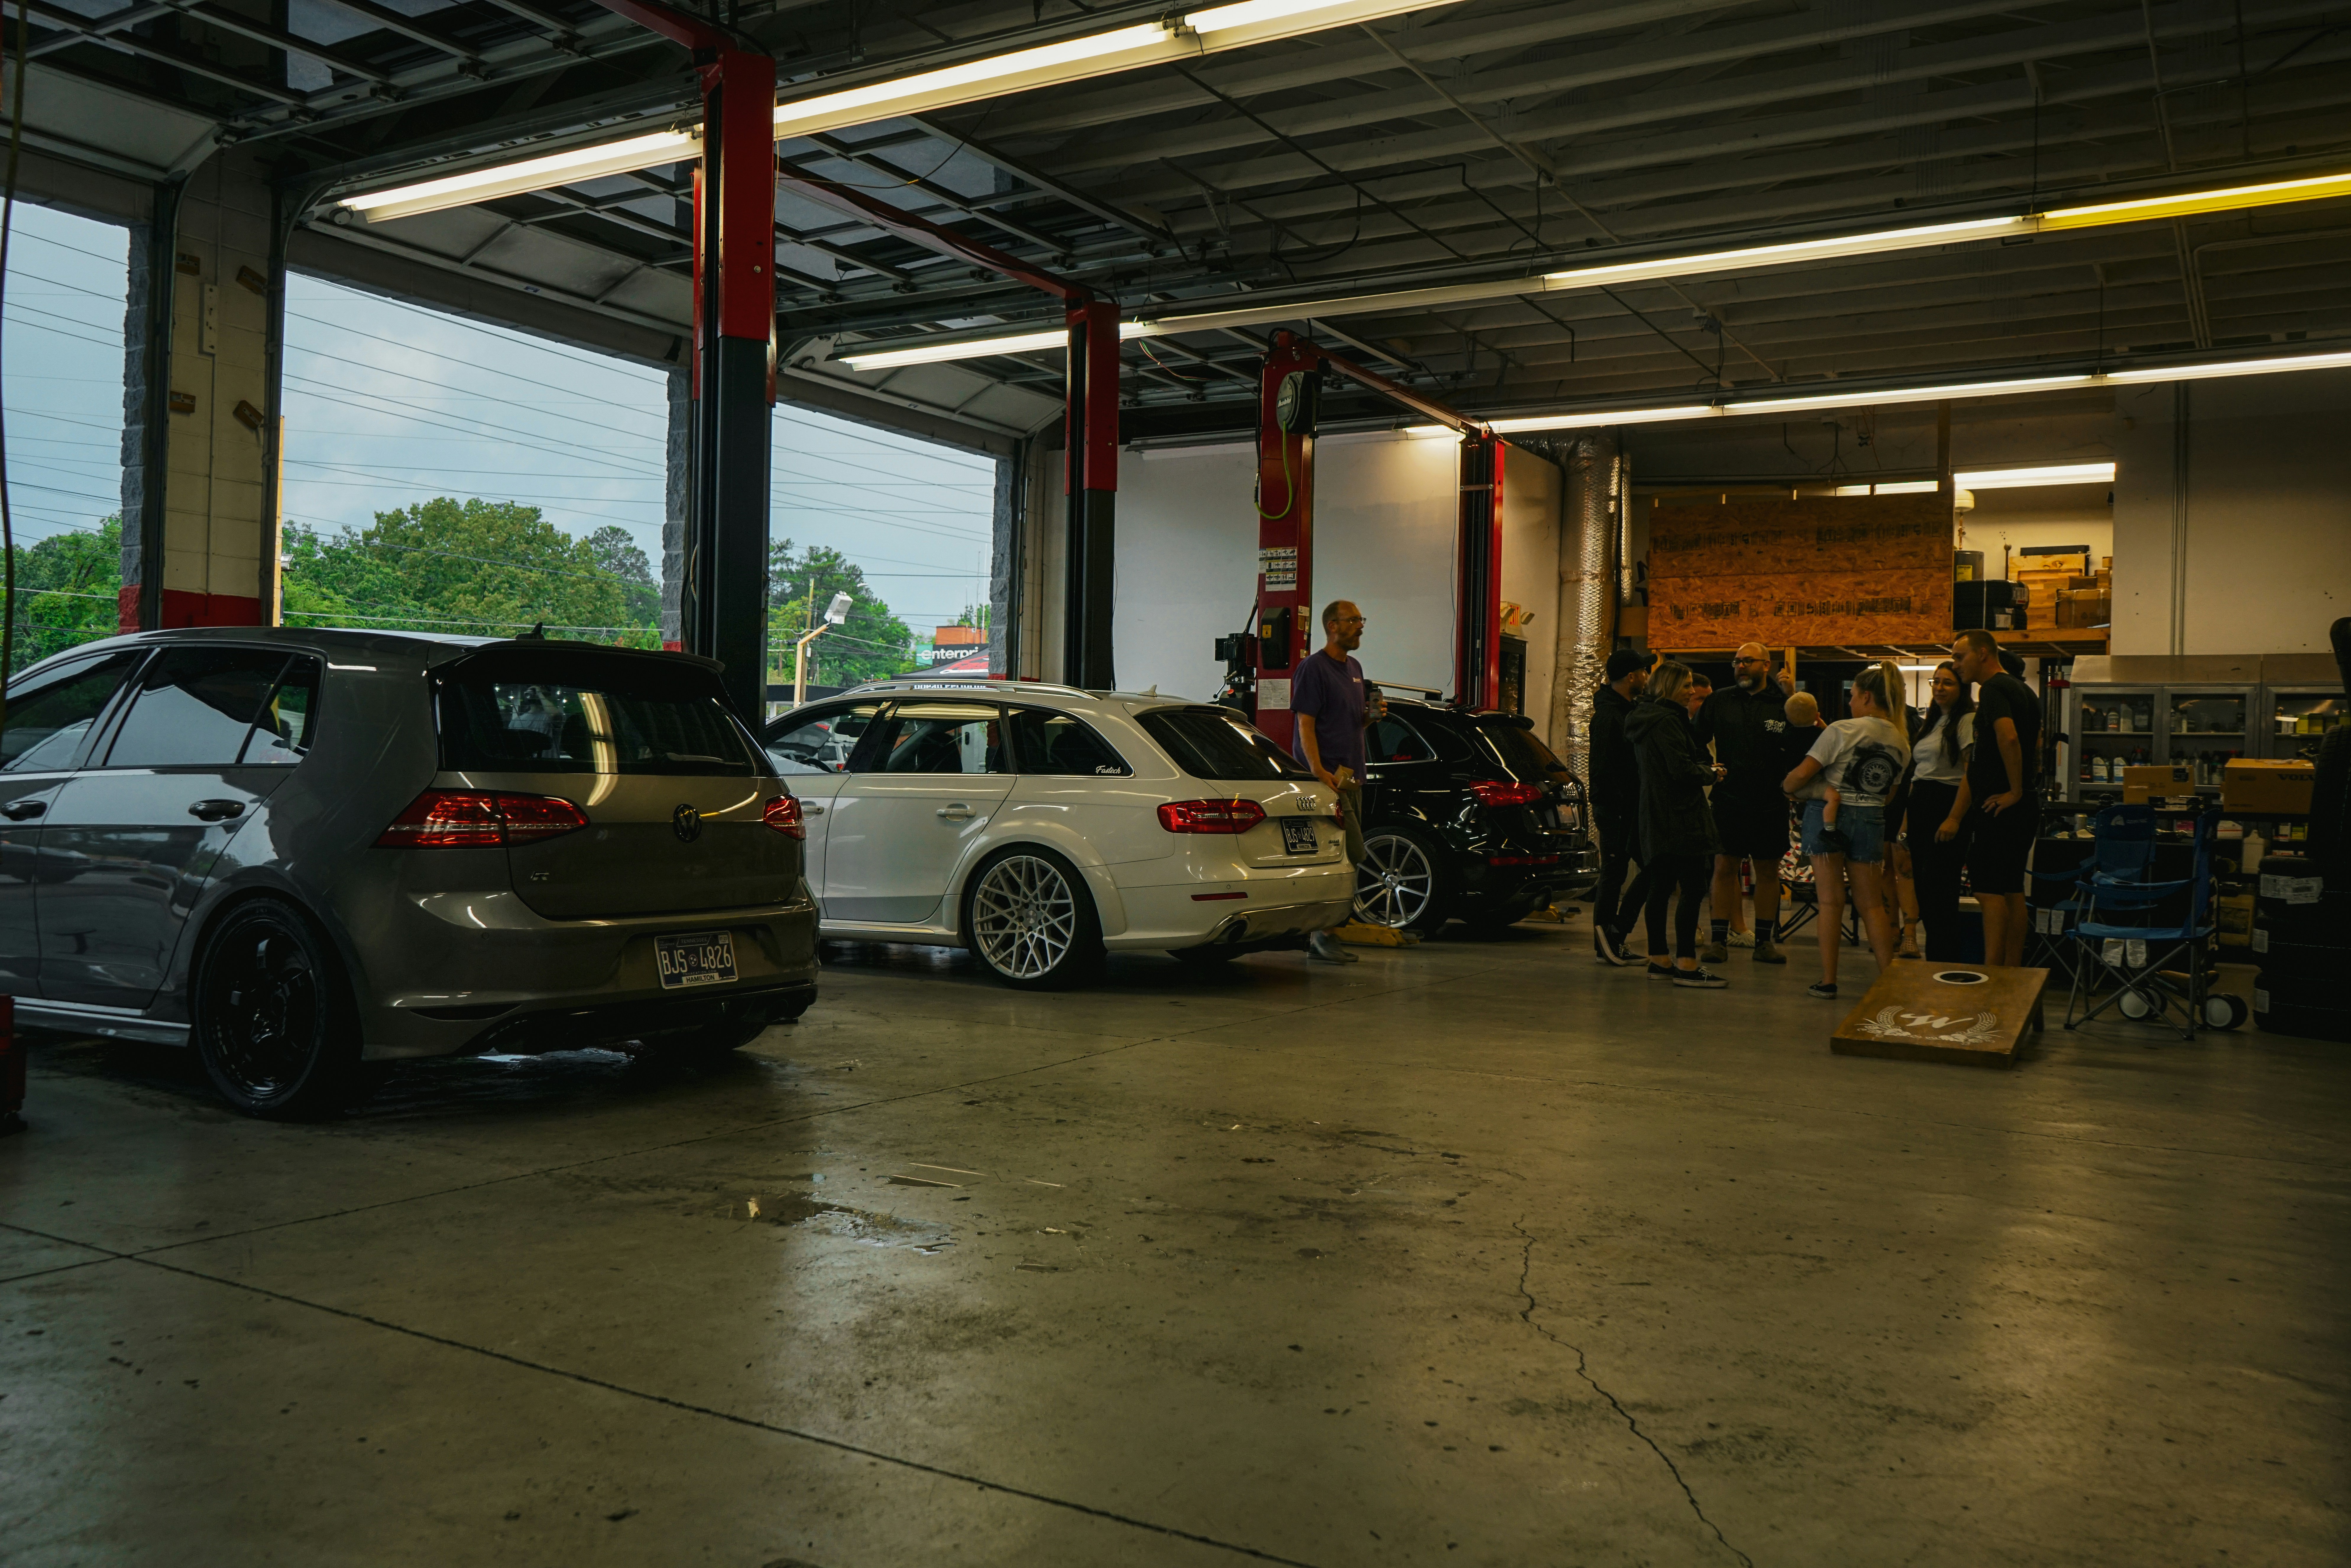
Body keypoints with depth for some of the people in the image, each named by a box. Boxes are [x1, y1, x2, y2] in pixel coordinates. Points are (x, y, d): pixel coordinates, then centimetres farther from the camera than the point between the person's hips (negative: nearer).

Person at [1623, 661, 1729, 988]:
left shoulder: (1644, 719, 16)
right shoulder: (1666, 722, -15)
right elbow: (1682, 769, -22)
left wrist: (1703, 768, 11)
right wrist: (1711, 774, -4)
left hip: (1656, 817, 10)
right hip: (1679, 817, -10)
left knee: (1660, 888, 11)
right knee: (1693, 890, -8)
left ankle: (1659, 960, 16)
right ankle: (1686, 965, -9)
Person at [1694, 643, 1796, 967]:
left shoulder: (1784, 703, 0)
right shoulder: (1720, 700, 6)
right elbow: (1697, 739, 14)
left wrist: (1793, 700, -20)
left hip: (1771, 803, 0)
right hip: (1729, 798, 1)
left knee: (1768, 871, 8)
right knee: (1725, 867, 0)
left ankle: (1765, 940, 17)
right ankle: (1719, 940, 5)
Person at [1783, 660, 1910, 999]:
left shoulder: (1842, 730, -10)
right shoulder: (1902, 743, 6)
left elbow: (1803, 773, -10)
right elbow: (1890, 793, 13)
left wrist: (1786, 786, 9)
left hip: (1827, 815, -4)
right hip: (1871, 819, 4)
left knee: (1831, 900, 1)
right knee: (1872, 904, 11)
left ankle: (1828, 982, 3)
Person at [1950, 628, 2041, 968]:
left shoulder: (1993, 689, -13)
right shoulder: (2023, 690, 18)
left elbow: (2008, 737, -29)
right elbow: (2037, 747, 25)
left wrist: (2014, 791, -21)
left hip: (1998, 807, -10)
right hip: (2024, 808, 10)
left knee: (1990, 891, -8)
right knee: (2013, 891, 12)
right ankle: (2013, 973, 16)